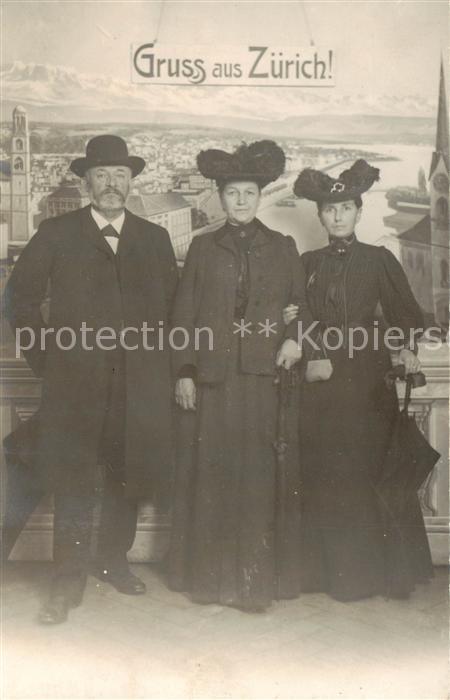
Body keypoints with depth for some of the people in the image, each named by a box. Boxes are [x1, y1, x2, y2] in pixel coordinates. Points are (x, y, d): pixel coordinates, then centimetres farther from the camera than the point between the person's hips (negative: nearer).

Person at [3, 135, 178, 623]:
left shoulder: (154, 239, 11)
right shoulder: (55, 234, 4)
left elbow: (171, 302, 15)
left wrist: (156, 353, 7)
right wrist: (44, 356, 1)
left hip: (138, 381, 3)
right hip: (75, 380, -2)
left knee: (127, 476, 10)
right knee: (72, 482, -1)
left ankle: (114, 560, 29)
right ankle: (68, 581, 10)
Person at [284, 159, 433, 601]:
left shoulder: (379, 261, 5)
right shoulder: (307, 264, 11)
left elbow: (406, 314, 2)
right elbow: (297, 317, 16)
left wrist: (409, 349, -15)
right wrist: (290, 322, -5)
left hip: (367, 381, -2)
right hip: (318, 381, 2)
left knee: (370, 472, 0)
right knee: (321, 476, 3)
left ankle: (376, 569, 16)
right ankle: (325, 569, 16)